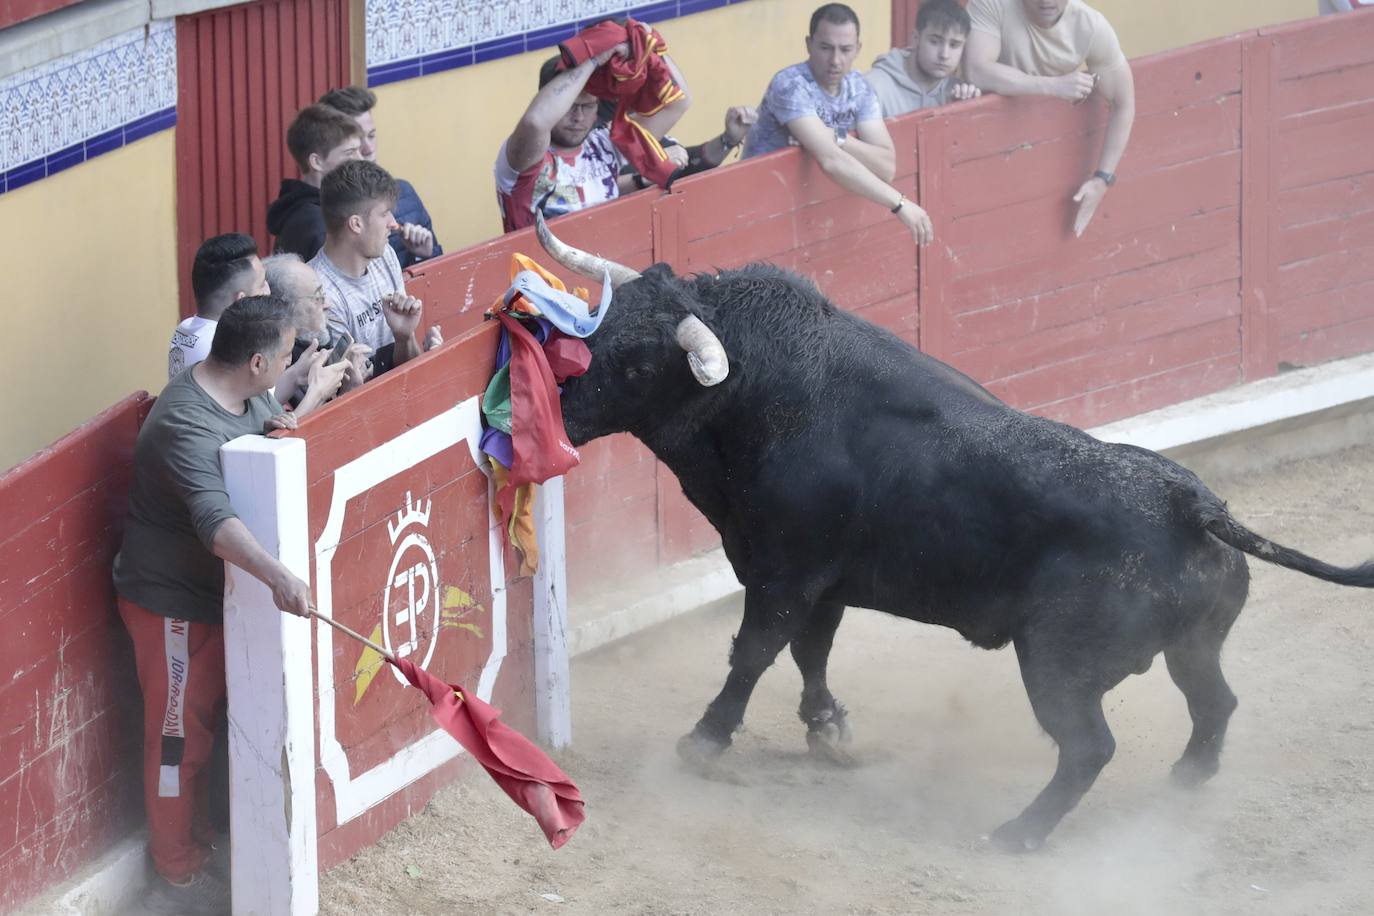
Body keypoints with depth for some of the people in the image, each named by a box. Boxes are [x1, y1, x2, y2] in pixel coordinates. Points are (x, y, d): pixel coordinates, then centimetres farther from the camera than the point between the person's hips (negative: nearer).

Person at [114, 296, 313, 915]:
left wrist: (280, 424, 1)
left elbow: (271, 416, 23)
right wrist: (276, 575, -58)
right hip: (170, 601, -9)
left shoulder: (245, 394, -3)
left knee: (205, 722, 23)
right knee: (177, 739, 3)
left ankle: (196, 836, 40)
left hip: (214, 592, 9)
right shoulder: (187, 425, -33)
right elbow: (214, 519, -47)